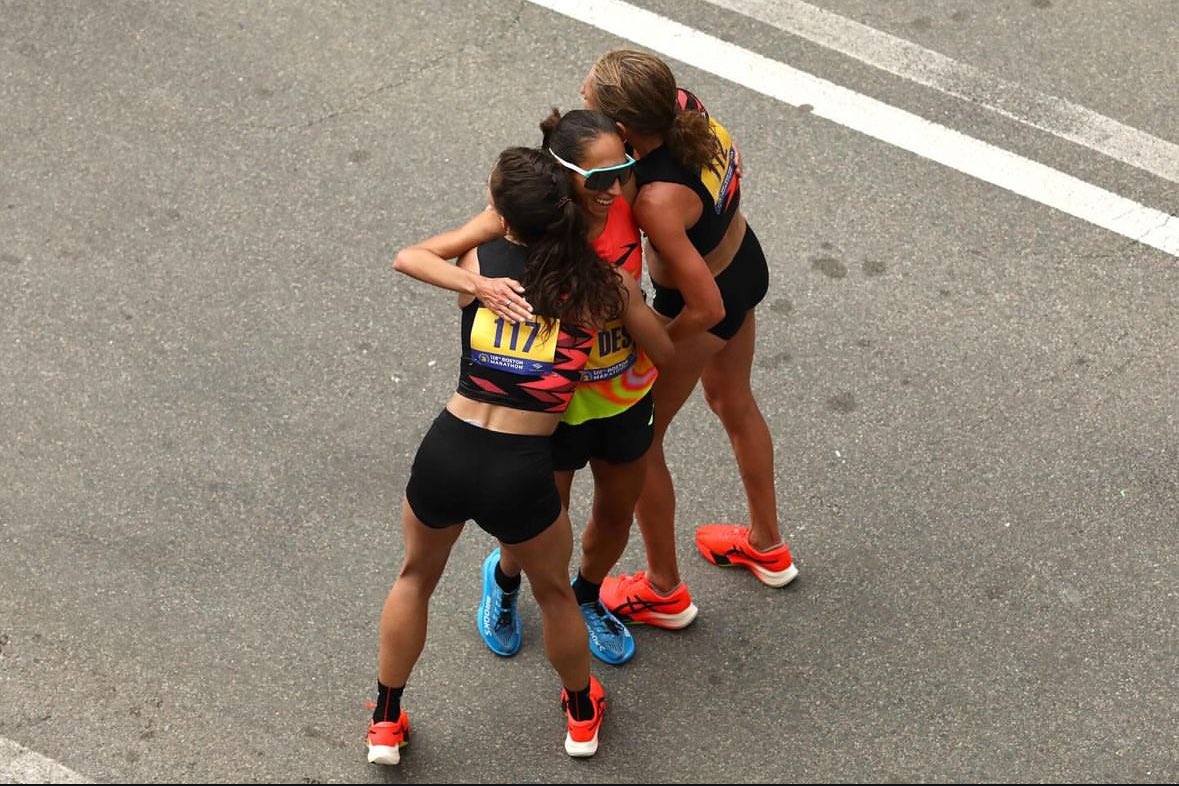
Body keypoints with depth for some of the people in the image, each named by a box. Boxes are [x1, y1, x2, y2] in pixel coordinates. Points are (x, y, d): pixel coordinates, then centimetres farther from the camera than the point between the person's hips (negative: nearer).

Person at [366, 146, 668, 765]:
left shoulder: (480, 262, 1)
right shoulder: (604, 284, -2)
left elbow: (405, 259, 20)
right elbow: (665, 349, 14)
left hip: (446, 456, 1)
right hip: (520, 475, -1)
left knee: (416, 578, 31)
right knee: (554, 592, 30)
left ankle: (385, 725, 44)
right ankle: (582, 716, 52)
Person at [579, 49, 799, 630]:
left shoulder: (656, 201, -41)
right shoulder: (687, 107, -22)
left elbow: (706, 308, -32)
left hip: (707, 306, -8)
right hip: (746, 263, 8)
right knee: (734, 403, 31)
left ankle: (663, 592, 35)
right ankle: (767, 545, 54)